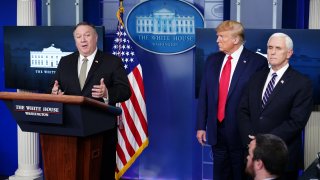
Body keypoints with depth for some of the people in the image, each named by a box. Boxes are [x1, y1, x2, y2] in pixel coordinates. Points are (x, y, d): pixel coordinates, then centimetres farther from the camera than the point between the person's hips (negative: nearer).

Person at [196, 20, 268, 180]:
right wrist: (201, 126, 5)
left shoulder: (257, 62, -11)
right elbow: (204, 95, 8)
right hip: (216, 130, 5)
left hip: (241, 131, -5)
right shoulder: (212, 60, 6)